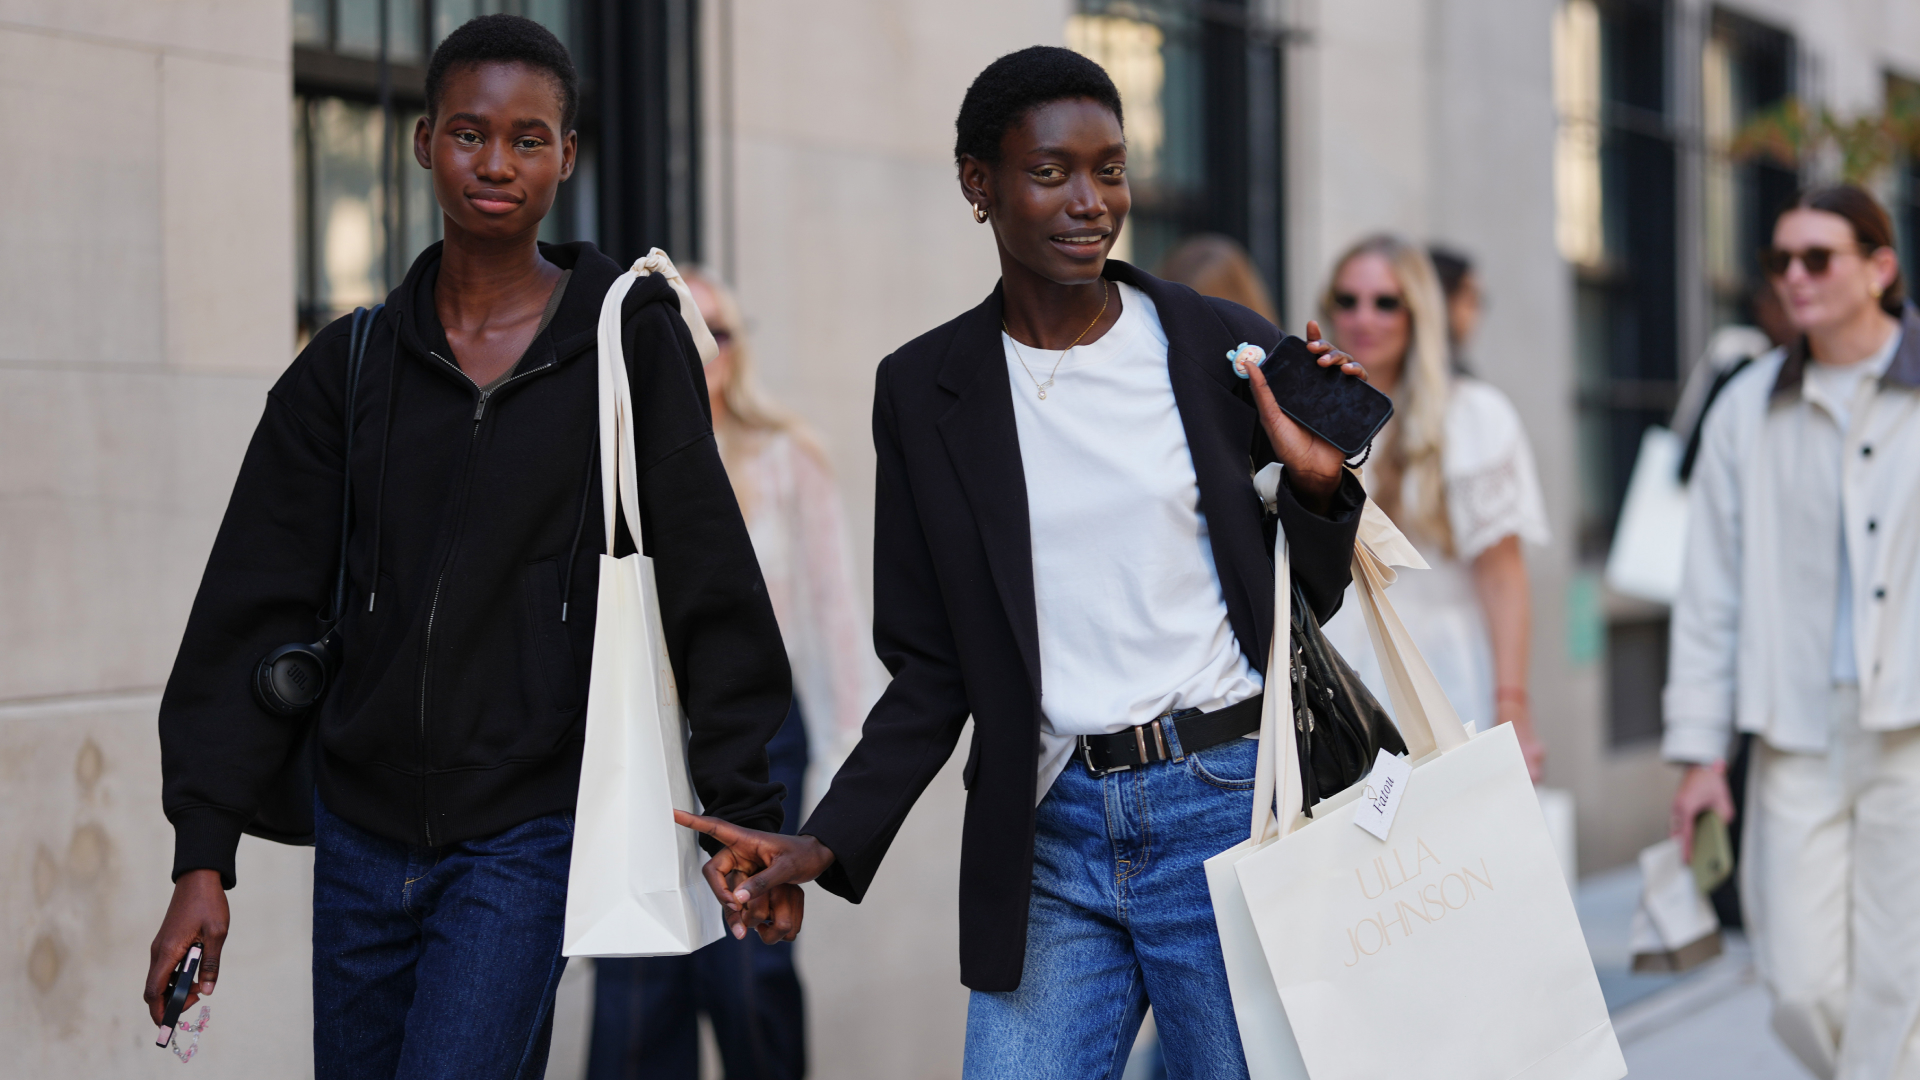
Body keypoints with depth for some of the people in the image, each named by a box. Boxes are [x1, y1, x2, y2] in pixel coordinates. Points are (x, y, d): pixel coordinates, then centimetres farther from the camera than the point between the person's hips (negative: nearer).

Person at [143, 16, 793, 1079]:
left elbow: (710, 589, -1)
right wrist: (202, 855, -1)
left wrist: (745, 819, -6)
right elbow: (254, 616, 5)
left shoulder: (629, 345, -1)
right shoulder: (351, 365, 7)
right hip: (362, 832, 4)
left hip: (527, 836, -4)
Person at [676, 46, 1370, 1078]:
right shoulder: (924, 392, 6)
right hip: (1051, 835, 1)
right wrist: (827, 841, -4)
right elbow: (931, 672, 8)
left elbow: (1303, 605, 9)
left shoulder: (1224, 347, 2)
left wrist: (1315, 484, -10)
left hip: (1225, 801, -1)